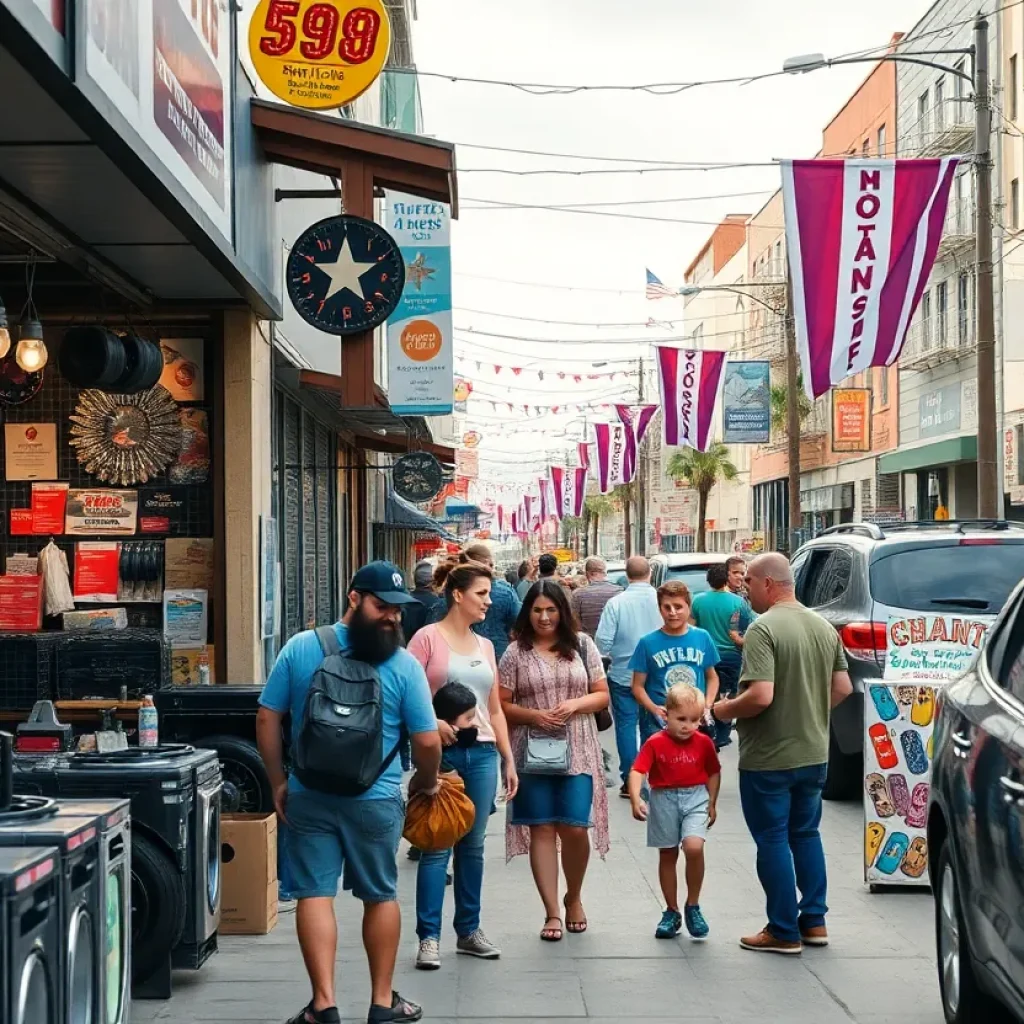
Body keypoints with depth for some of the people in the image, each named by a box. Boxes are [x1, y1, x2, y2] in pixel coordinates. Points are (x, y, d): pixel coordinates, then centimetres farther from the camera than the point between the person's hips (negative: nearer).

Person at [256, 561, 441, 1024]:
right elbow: (427, 742, -8)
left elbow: (266, 719, -1)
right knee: (381, 896, 13)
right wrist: (425, 783, 11)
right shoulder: (404, 665, -10)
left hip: (309, 797, 1)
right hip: (376, 800, -1)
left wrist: (278, 782, 8)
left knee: (314, 894, 4)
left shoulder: (299, 648, -4)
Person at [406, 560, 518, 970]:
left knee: (473, 846, 10)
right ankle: (429, 937, 2)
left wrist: (508, 759, 15)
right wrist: (432, 723, -24)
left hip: (482, 752, 6)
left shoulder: (485, 646, 14)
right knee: (437, 846, -4)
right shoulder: (429, 637, -4)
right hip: (442, 752, -6)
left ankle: (469, 930, 20)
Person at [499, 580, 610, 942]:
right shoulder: (516, 652, 3)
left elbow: (602, 695, 8)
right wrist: (532, 715, -14)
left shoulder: (582, 645, 7)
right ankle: (552, 912, 9)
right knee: (542, 829, 1)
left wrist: (575, 704, -10)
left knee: (575, 828, -2)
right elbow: (501, 705, 2)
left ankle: (574, 897, 24)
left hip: (577, 752, 1)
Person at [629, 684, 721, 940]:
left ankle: (693, 906, -3)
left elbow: (714, 773, 10)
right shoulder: (655, 743, -11)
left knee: (694, 847, -22)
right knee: (667, 856, 10)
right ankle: (672, 912, 25)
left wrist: (712, 804, 8)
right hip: (664, 800, 0)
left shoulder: (704, 743, -4)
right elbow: (637, 771, -19)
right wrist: (636, 800, -33)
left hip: (695, 798, 0)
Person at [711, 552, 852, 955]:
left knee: (773, 839, 4)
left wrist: (724, 710, -10)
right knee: (806, 834, 19)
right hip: (814, 752, 7)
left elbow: (760, 696, -27)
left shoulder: (764, 629, -20)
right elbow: (842, 688, 10)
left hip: (769, 758, -7)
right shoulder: (824, 627, 5)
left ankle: (784, 932, 10)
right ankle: (814, 921, 24)